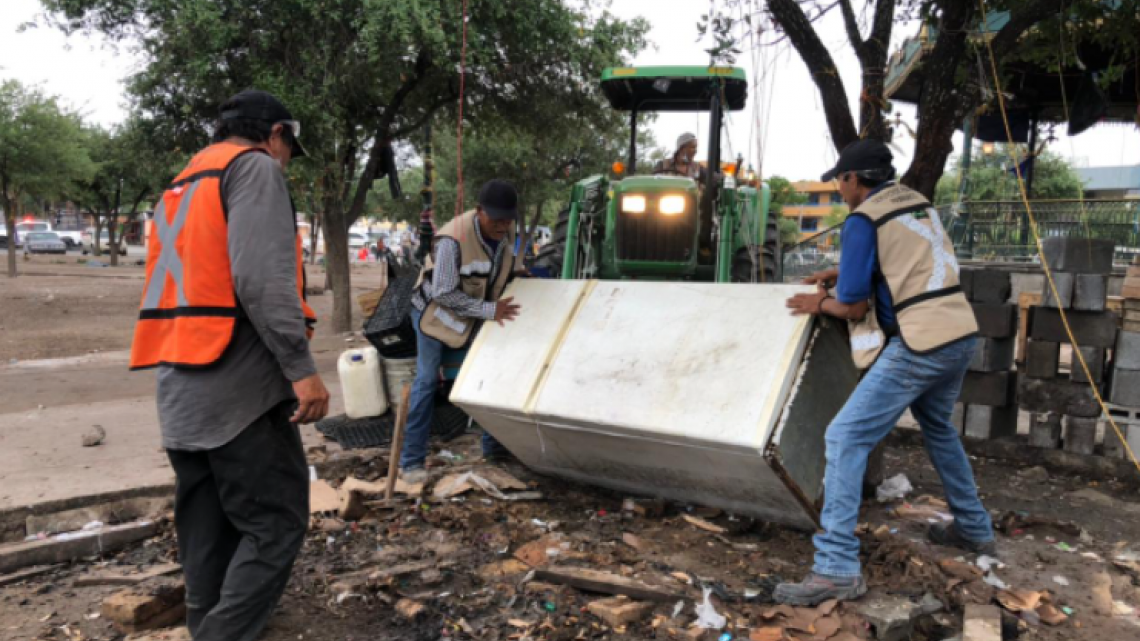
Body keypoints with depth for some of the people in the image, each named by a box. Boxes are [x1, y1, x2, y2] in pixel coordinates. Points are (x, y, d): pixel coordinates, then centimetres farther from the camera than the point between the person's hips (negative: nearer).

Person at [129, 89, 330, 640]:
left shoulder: (182, 184, 24)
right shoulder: (255, 166, -4)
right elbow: (262, 278, -19)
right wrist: (301, 367, -20)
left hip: (180, 389, 9)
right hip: (237, 386, -9)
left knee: (207, 531, 14)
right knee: (275, 524, -5)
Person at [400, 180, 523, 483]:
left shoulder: (505, 231, -12)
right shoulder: (453, 239, -34)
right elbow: (443, 293, -29)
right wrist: (489, 310, -29)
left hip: (476, 314, 7)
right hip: (437, 310, -6)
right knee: (426, 382, -5)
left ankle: (494, 445, 21)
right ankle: (412, 460, 2)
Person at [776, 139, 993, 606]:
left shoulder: (863, 220, -9)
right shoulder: (917, 203, 16)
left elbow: (854, 307, -7)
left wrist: (820, 304, 13)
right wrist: (842, 272, 27)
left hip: (919, 345, -9)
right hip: (960, 333, 9)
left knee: (846, 439, -9)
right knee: (938, 428, 31)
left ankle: (836, 569, -12)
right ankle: (974, 529, 44)